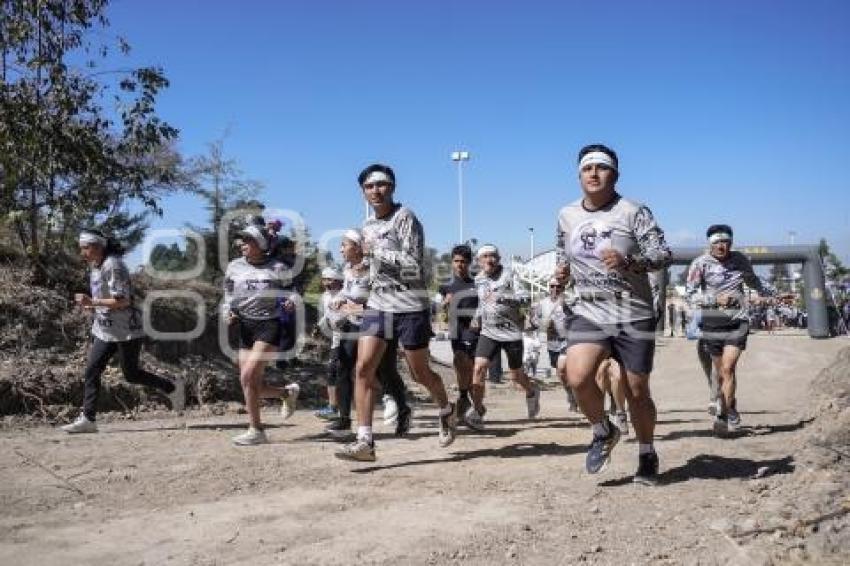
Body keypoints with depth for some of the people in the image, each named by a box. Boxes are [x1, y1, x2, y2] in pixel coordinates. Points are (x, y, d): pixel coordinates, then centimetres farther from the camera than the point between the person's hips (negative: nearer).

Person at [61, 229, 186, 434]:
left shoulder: (113, 266, -18)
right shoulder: (95, 266, 11)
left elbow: (123, 301, -24)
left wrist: (92, 302, -24)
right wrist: (92, 306, 6)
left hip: (125, 330, -9)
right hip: (105, 330, 9)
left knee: (131, 374, 1)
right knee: (92, 371, 2)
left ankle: (172, 387, 19)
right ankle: (88, 419, 7)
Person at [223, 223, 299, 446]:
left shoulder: (277, 268, 0)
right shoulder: (234, 267, 7)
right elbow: (228, 296, 17)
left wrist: (290, 303, -11)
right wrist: (227, 313, -2)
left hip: (269, 325, -5)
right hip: (245, 327, 5)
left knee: (248, 376, -18)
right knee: (252, 385, 3)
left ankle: (256, 430, -5)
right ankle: (288, 392, 34)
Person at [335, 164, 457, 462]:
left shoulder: (405, 217, -10)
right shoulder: (368, 226, 13)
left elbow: (413, 264, -19)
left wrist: (376, 250, -16)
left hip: (411, 307, -6)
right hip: (378, 305, 6)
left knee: (420, 373, 7)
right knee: (363, 368, -8)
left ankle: (447, 411, 37)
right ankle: (365, 442, -6)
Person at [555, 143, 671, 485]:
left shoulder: (633, 212, -6)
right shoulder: (567, 216, 7)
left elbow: (663, 254, -9)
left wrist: (629, 261, -26)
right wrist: (562, 270, 3)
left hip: (634, 315, -2)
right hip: (588, 313, 2)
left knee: (637, 391, 6)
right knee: (577, 377, -21)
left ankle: (647, 455, 32)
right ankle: (604, 432, 10)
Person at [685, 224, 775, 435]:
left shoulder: (740, 260, 5)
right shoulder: (700, 264, -6)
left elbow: (752, 281, 26)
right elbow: (690, 294, -10)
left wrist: (769, 292, 41)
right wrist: (715, 299, -22)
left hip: (737, 323, 0)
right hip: (712, 324, 0)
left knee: (728, 368, -14)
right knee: (721, 373, 8)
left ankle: (723, 416, -10)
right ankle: (732, 412, 27)